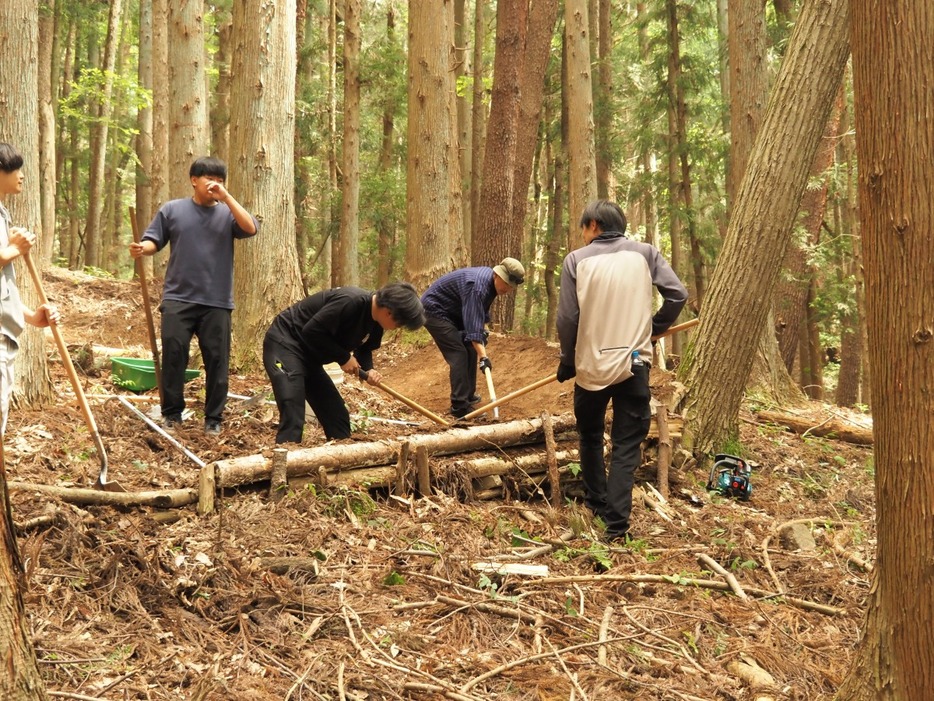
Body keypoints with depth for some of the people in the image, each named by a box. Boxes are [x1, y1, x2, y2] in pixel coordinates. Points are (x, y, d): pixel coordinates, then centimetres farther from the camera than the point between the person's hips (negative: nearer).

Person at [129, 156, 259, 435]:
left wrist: (226, 198, -12)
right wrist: (142, 249, -16)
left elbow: (251, 228, -10)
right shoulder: (173, 210, 7)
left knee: (216, 360, 3)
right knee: (173, 355, -1)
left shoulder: (227, 213, 7)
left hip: (216, 302, 1)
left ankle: (214, 418, 11)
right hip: (178, 299, 0)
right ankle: (172, 413, 11)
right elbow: (154, 240, 7)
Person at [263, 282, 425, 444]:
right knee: (293, 419, -21)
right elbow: (311, 331, -29)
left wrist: (369, 370, -7)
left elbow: (364, 349, 15)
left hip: (308, 357, 10)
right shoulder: (350, 301, -29)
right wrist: (343, 357, -20)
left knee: (337, 417, 10)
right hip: (284, 344, -10)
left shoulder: (375, 322, 0)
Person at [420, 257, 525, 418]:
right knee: (458, 354, -18)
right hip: (434, 310, -10)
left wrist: (483, 330, 6)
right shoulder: (478, 286, -32)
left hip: (452, 312, 10)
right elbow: (473, 325, -40)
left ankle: (468, 395, 23)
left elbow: (480, 313, 17)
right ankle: (460, 407, -19)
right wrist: (483, 356, -45)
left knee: (470, 350, 11)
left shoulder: (491, 281, -2)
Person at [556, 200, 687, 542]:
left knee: (590, 436, 22)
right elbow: (678, 295, -3)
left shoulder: (577, 260, -4)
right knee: (626, 445, 4)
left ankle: (597, 502, 31)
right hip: (634, 364, 0)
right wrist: (654, 329, 13)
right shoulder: (645, 254, 1)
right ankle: (616, 521, -5)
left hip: (591, 364, 0)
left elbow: (567, 318, -6)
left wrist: (567, 363, 8)